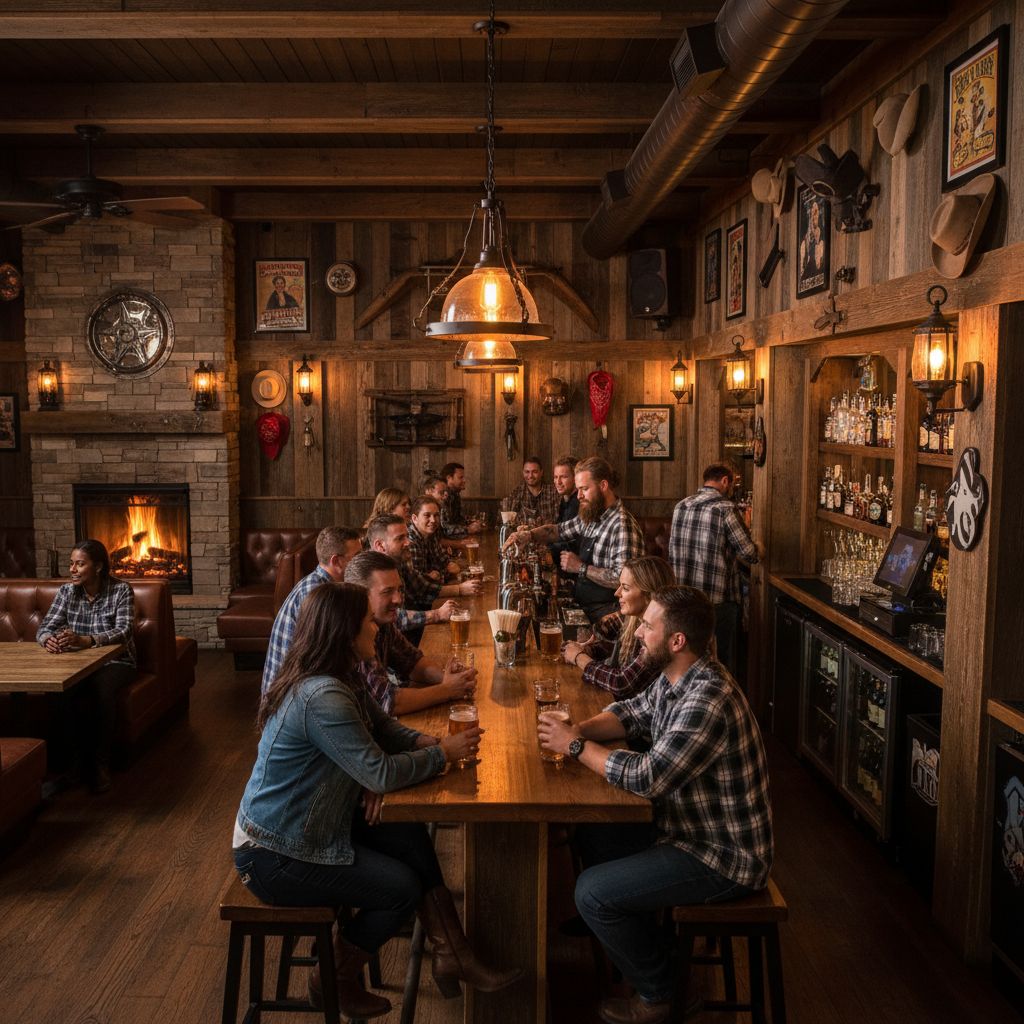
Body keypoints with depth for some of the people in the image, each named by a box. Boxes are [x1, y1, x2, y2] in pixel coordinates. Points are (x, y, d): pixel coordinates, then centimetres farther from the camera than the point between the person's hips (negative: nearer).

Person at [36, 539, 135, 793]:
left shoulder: (121, 591, -8)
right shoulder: (66, 592, 4)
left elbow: (123, 631, -21)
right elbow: (45, 627, -2)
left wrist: (85, 640, -38)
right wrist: (48, 639, -29)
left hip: (115, 662, -3)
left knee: (102, 689, -35)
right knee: (67, 693, -30)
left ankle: (101, 764, -22)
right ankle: (81, 762, -15)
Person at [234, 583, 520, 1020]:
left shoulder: (341, 681, 2)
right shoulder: (322, 698, -30)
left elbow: (384, 728, 9)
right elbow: (381, 774, -29)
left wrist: (431, 742, -12)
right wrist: (444, 754, -15)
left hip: (307, 826, 9)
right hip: (274, 856, -9)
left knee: (411, 839, 1)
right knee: (401, 887, -5)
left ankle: (452, 955, 10)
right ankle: (336, 981, 17)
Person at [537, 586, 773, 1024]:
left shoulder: (708, 700, -31)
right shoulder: (674, 678, 0)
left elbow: (648, 777, -34)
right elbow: (631, 713, 13)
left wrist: (576, 746, -21)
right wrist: (581, 730, -8)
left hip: (724, 857, -10)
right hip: (690, 824, 10)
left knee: (592, 892, -13)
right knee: (591, 835, 15)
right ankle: (634, 936, 32)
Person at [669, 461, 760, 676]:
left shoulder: (681, 506, 6)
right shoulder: (725, 509, -13)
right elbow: (750, 554, -10)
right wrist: (757, 547, 11)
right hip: (717, 600, -6)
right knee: (722, 666, 5)